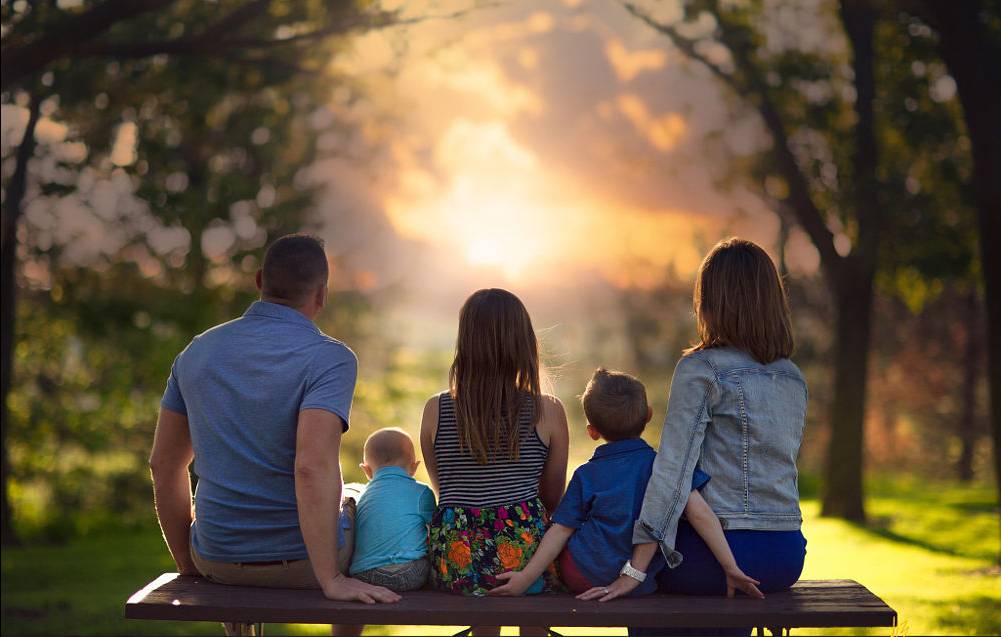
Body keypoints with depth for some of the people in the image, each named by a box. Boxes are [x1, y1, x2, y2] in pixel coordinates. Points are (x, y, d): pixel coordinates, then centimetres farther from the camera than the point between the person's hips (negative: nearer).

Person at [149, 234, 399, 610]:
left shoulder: (198, 351, 1)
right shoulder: (330, 359, -17)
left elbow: (163, 465, 6)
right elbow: (313, 467, -31)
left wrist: (188, 565, 17)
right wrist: (332, 580, -28)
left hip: (217, 560, 4)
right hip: (304, 562, -4)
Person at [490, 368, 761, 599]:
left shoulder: (586, 475, -1)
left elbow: (561, 529, -4)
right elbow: (700, 514, -12)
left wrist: (527, 576, -2)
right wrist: (731, 568, -12)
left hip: (581, 579, -1)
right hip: (642, 586, 1)